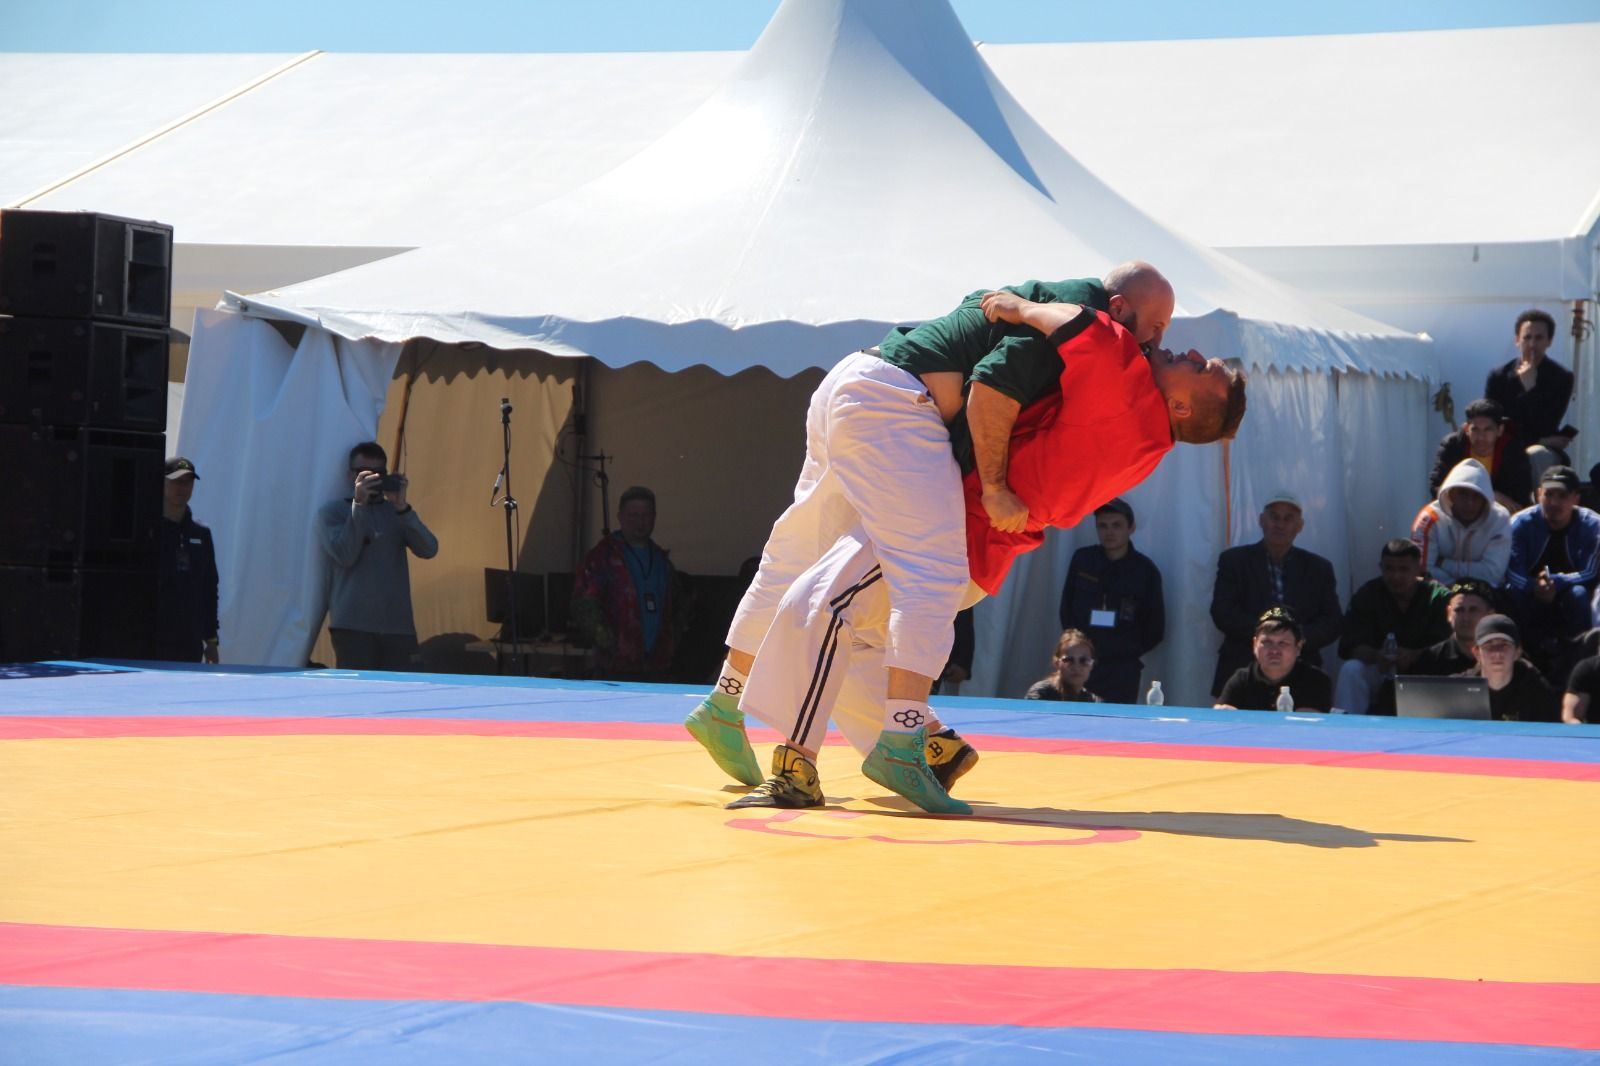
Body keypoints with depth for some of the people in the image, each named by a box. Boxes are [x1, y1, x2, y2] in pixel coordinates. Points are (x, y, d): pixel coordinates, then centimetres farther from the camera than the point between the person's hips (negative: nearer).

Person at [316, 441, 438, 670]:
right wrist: (359, 504, -12)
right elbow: (345, 556, -9)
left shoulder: (396, 512, 17)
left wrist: (402, 507, -10)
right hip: (353, 625, -3)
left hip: (398, 625, 3)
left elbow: (428, 550, 1)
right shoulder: (332, 512, 7)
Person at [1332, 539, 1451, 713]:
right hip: (1379, 672, 2)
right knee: (1351, 670, -27)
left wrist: (1412, 656, -38)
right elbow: (1351, 646, -12)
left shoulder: (1438, 596, -6)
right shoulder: (1367, 594, -2)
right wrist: (1376, 656, -35)